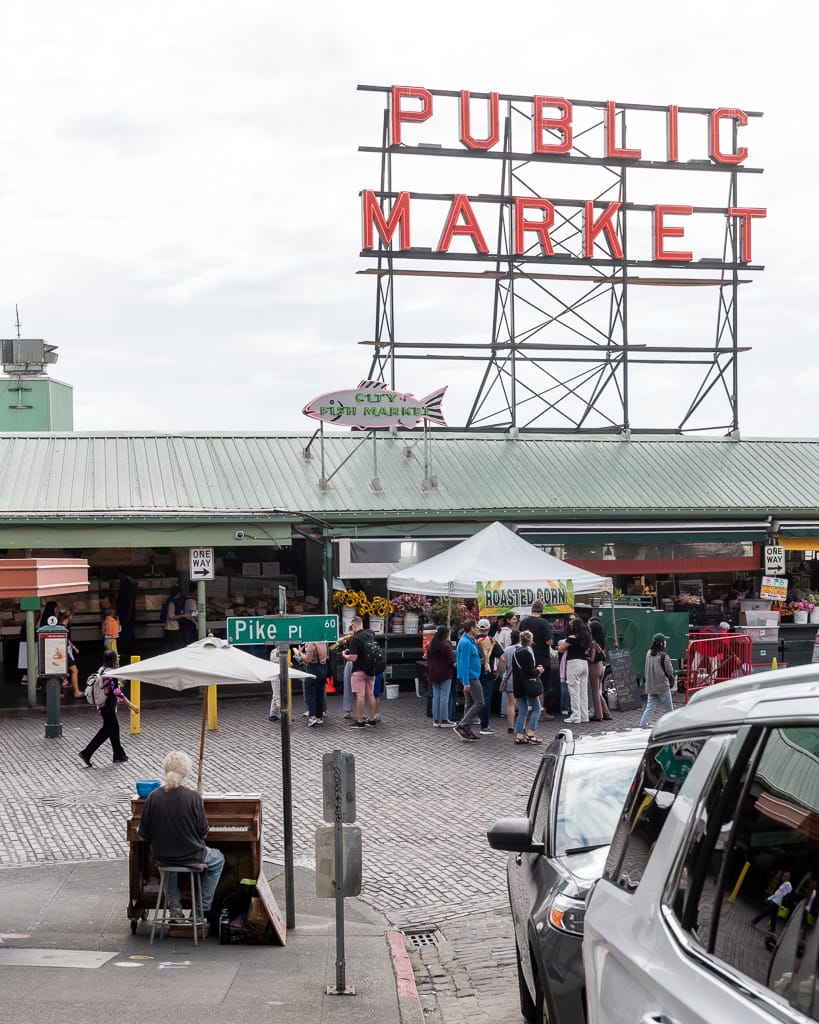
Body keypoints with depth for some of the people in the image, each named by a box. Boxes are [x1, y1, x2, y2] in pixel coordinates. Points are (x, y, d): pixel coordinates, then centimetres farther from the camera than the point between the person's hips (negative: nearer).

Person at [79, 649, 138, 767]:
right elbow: (117, 692, -26)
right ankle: (86, 754, 1)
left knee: (114, 728, 16)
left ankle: (119, 756, 23)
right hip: (109, 706, -9)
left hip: (102, 705, 9)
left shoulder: (101, 670, 7)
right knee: (106, 731, 0)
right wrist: (130, 705, -25)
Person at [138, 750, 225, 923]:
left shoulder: (153, 797, -12)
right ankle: (202, 908, 24)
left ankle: (174, 907, 29)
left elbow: (144, 834, -5)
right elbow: (203, 831, -12)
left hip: (161, 857, 3)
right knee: (219, 859, 28)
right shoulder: (193, 797, -19)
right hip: (191, 857, -3)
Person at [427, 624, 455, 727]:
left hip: (433, 674, 7)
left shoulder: (431, 645, 8)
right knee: (444, 697, -2)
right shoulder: (446, 645, -15)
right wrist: (453, 665, 8)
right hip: (445, 674, -7)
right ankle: (444, 720, 0)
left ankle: (436, 720, 10)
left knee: (436, 696, 10)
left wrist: (429, 674, 21)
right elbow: (451, 661, -14)